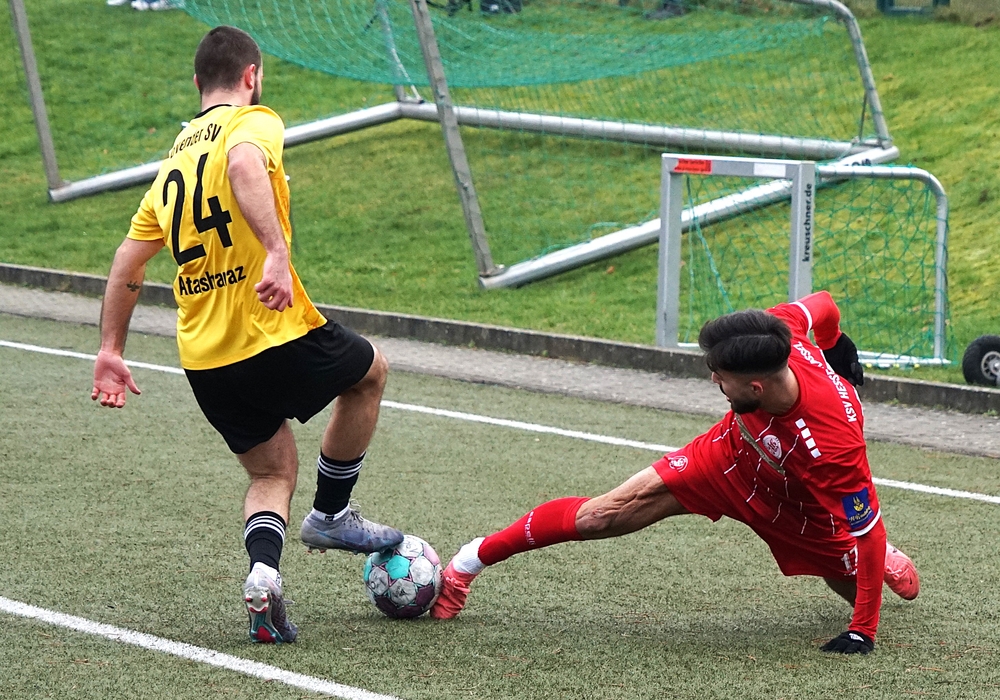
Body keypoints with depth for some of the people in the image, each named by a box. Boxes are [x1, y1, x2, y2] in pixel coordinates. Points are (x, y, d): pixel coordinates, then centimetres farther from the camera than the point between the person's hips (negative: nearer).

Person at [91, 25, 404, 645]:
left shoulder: (174, 158, 17)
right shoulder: (254, 121, -3)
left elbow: (127, 264, 15)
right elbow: (243, 164, -29)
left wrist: (111, 351, 20)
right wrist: (278, 253, -36)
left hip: (203, 361, 7)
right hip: (275, 337, -6)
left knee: (273, 473, 21)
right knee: (370, 372, 24)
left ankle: (264, 571, -7)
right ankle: (331, 516, 27)